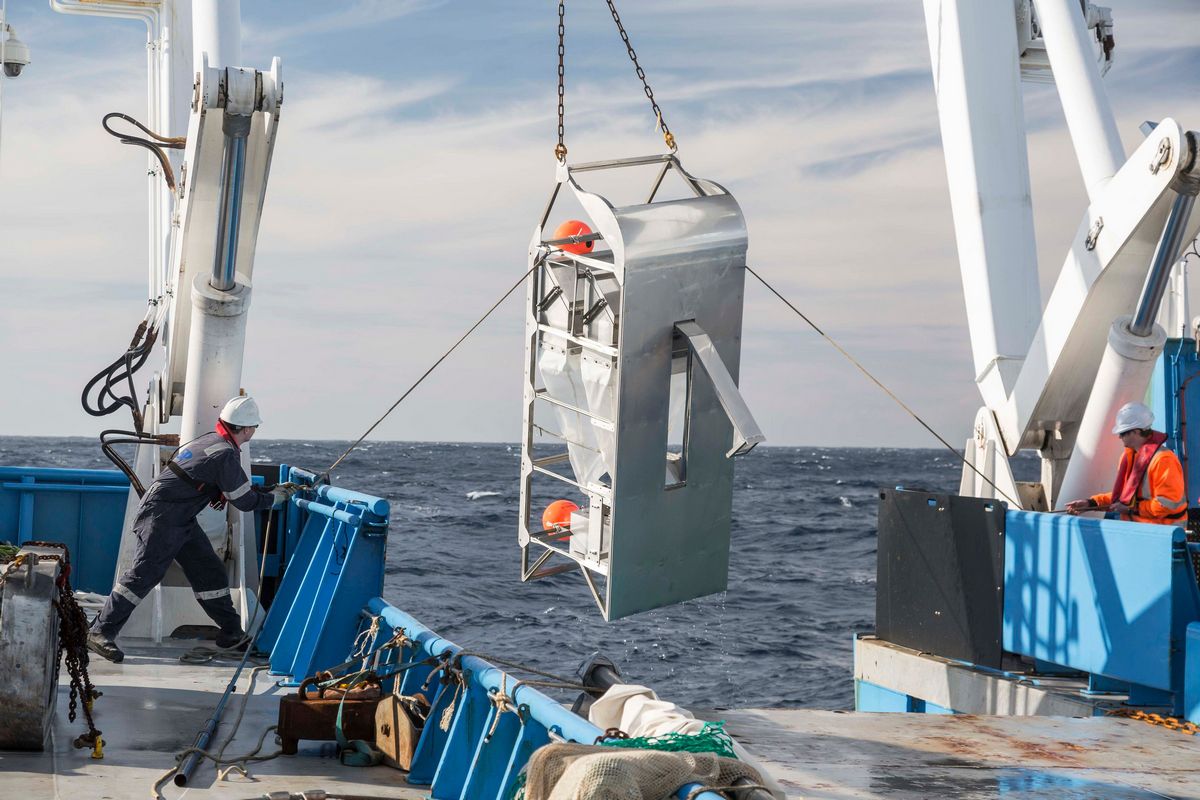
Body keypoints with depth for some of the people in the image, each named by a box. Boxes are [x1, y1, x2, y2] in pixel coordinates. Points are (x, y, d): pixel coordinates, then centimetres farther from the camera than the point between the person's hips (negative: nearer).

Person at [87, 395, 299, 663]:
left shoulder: (211, 440, 12)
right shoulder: (225, 454, -18)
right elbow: (245, 502, -10)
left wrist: (266, 490, 13)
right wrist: (280, 494, 4)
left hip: (181, 520, 10)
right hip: (161, 517, -10)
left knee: (209, 571, 11)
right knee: (144, 573, -13)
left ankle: (232, 632, 18)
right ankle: (101, 632, -13)